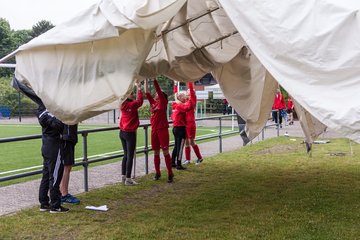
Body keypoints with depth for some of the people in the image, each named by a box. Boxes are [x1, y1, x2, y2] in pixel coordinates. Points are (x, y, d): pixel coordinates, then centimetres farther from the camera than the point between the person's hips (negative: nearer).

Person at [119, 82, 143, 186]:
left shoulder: (123, 105, 5)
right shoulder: (132, 105, -14)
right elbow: (140, 100, -2)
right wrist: (139, 87, 2)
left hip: (122, 133, 8)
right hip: (130, 133, -8)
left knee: (126, 155, 15)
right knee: (130, 156, -3)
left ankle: (123, 177, 18)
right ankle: (128, 179, -2)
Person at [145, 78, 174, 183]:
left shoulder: (163, 102, -2)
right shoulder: (153, 103, 13)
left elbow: (158, 89, -10)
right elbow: (147, 93, 13)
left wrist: (154, 78, -9)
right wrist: (146, 80, 11)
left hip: (163, 129, -6)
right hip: (154, 130, 6)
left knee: (165, 152, -6)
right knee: (156, 152, 10)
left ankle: (170, 174, -1)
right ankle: (157, 173, 19)